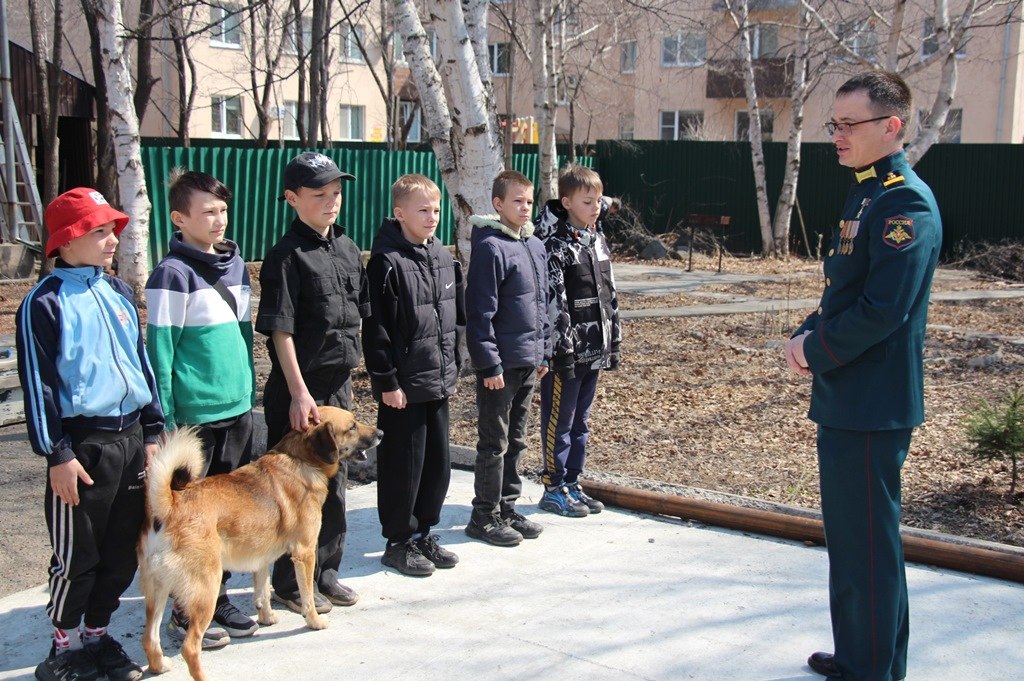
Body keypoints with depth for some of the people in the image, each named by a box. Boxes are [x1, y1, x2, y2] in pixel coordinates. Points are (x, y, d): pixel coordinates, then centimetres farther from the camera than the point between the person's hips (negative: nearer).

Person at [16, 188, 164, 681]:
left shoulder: (119, 294, 11)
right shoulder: (45, 303, -8)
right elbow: (38, 383, -10)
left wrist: (151, 432, 13)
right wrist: (57, 455, -13)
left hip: (130, 438, 6)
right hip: (82, 444, -6)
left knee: (123, 551, 12)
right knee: (77, 557, 4)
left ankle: (97, 635, 28)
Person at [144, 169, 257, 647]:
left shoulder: (236, 265, 10)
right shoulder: (173, 274, -12)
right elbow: (160, 350, -12)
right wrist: (165, 419, -13)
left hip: (238, 410, 7)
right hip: (195, 415, -7)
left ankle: (217, 600, 28)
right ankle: (185, 613, 18)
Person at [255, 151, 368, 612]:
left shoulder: (347, 249, 9)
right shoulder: (288, 256, -12)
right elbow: (280, 332, -15)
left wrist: (348, 375, 15)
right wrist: (299, 392, -20)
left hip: (339, 384, 7)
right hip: (301, 388, -7)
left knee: (334, 481, 15)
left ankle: (326, 572, 28)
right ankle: (290, 583, 16)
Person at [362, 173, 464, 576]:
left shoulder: (443, 258, 9)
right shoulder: (387, 261, -13)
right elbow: (376, 327, -15)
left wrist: (453, 368, 14)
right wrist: (387, 381, -16)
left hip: (437, 382, 7)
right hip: (405, 385, -7)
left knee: (438, 463, 14)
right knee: (404, 466, 3)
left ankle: (424, 534, 28)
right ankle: (398, 542, 17)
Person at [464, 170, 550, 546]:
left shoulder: (536, 246, 11)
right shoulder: (491, 247, -13)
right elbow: (480, 312, -16)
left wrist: (544, 351, 16)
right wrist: (489, 363, -17)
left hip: (529, 361, 8)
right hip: (501, 363, -8)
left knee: (516, 440, 15)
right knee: (494, 443, 2)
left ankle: (507, 507, 27)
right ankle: (485, 516, 13)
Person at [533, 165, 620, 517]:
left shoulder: (598, 240, 11)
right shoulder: (555, 246, -14)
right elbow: (553, 302, -17)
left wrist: (614, 341, 15)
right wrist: (562, 350, -18)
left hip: (594, 351, 8)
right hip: (567, 351, -8)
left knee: (580, 420, 15)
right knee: (558, 421, 2)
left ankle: (572, 483, 25)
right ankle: (553, 489, 12)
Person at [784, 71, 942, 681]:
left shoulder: (907, 203, -17)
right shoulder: (867, 195, 15)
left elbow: (884, 309, -24)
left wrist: (815, 350, -12)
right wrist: (810, 335, 2)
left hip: (872, 407, -10)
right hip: (846, 400, 10)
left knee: (868, 543, 0)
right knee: (851, 535, 20)